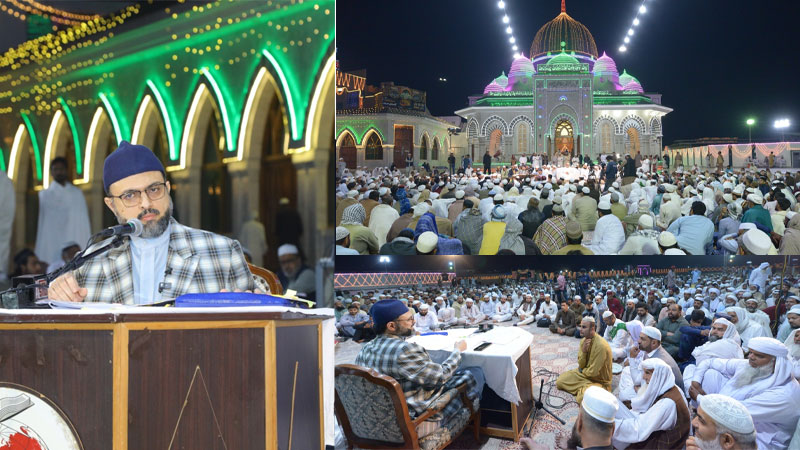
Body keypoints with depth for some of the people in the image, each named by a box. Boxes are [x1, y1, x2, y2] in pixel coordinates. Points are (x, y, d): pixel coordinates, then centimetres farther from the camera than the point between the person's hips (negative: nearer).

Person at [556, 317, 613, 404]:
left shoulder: (600, 345, -29)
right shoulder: (584, 340, -3)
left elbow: (593, 372, -25)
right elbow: (581, 365, -3)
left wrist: (582, 370, -3)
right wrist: (583, 351, -20)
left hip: (599, 380, -8)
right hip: (584, 373, 8)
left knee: (583, 398, -33)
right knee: (559, 381, 0)